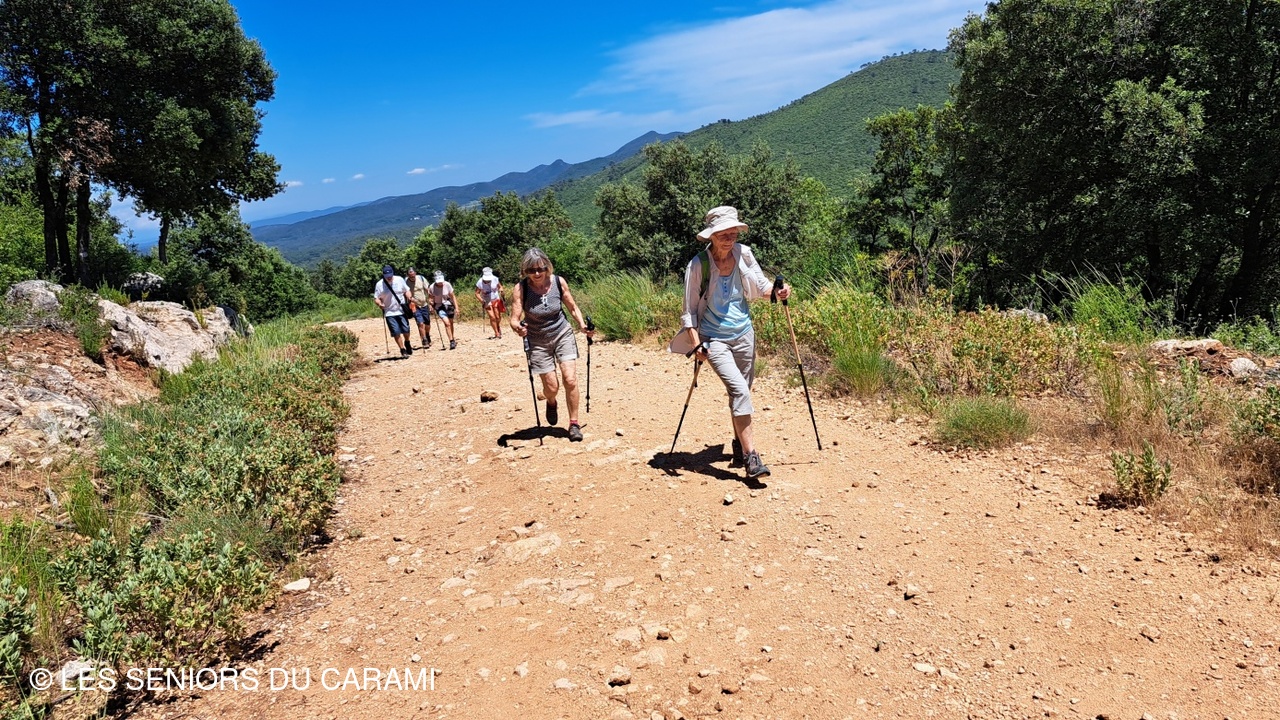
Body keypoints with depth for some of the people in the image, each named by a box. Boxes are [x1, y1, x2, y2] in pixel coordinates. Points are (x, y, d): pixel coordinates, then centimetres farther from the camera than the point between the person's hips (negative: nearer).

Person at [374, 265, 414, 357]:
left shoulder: (400, 280, -1)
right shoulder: (379, 284, -6)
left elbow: (406, 291, 9)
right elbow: (376, 298, -2)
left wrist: (409, 300, -8)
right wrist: (379, 303, -23)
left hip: (402, 311, 1)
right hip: (389, 313, -1)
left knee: (406, 330, 3)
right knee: (396, 332, -4)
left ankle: (407, 343, 33)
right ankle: (403, 350, 9)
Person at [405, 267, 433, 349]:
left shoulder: (421, 278, -6)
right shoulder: (405, 281, -11)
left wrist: (430, 303, -1)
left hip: (424, 305, 3)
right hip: (415, 306, -3)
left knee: (427, 324, 12)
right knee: (421, 324, -14)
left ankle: (428, 338, 38)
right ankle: (425, 342, -2)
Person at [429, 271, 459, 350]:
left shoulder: (447, 285, -14)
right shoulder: (432, 287, -14)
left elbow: (453, 296, -4)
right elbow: (431, 298, 1)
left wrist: (456, 307, -6)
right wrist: (432, 305, -17)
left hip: (448, 305, 2)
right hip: (439, 307, -2)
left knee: (451, 323, 12)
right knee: (447, 323, -18)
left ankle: (452, 340, 31)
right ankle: (452, 341, -14)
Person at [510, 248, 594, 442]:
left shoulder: (558, 282, -12)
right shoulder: (520, 289, -19)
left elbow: (572, 307, 2)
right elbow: (514, 318, -22)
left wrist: (583, 326, -11)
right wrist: (517, 328, -44)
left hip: (563, 334, 1)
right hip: (538, 341, -1)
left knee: (570, 379, -12)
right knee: (551, 387, 0)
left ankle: (574, 424, 4)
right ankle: (551, 403, 38)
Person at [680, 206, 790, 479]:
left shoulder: (744, 254, -3)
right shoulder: (698, 265, -14)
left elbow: (759, 284, 11)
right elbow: (690, 309, -10)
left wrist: (776, 292, -11)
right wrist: (696, 343, -19)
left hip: (744, 334, 5)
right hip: (715, 339, -5)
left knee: (741, 391, 14)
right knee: (739, 390, -20)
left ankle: (739, 446, 33)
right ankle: (750, 456, -18)